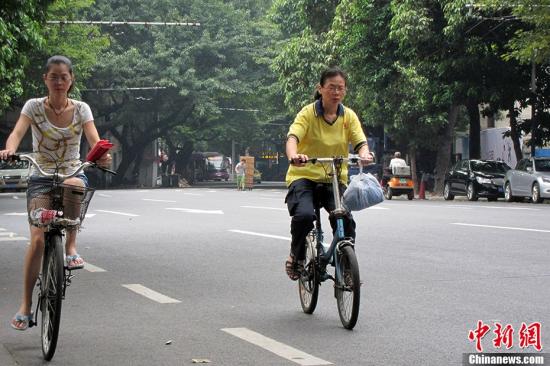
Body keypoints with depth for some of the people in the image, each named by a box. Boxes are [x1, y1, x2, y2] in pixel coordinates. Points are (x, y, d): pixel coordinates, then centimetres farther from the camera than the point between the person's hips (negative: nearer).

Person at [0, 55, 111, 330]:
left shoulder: (81, 109, -1)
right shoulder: (34, 107, -4)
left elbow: (95, 142, -13)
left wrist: (102, 156, -37)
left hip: (72, 173, 0)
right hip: (41, 176, 0)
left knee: (73, 184, -39)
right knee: (38, 239, -13)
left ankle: (71, 247, -21)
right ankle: (25, 306, 0)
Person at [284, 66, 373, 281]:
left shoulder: (349, 116, 3)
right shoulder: (309, 112, -6)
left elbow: (360, 142, -9)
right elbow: (293, 137, -22)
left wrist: (364, 155, -34)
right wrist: (293, 156, -45)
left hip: (335, 179, 3)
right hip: (304, 176, -3)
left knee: (345, 219, -20)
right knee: (304, 215, -29)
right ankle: (296, 257, -1)